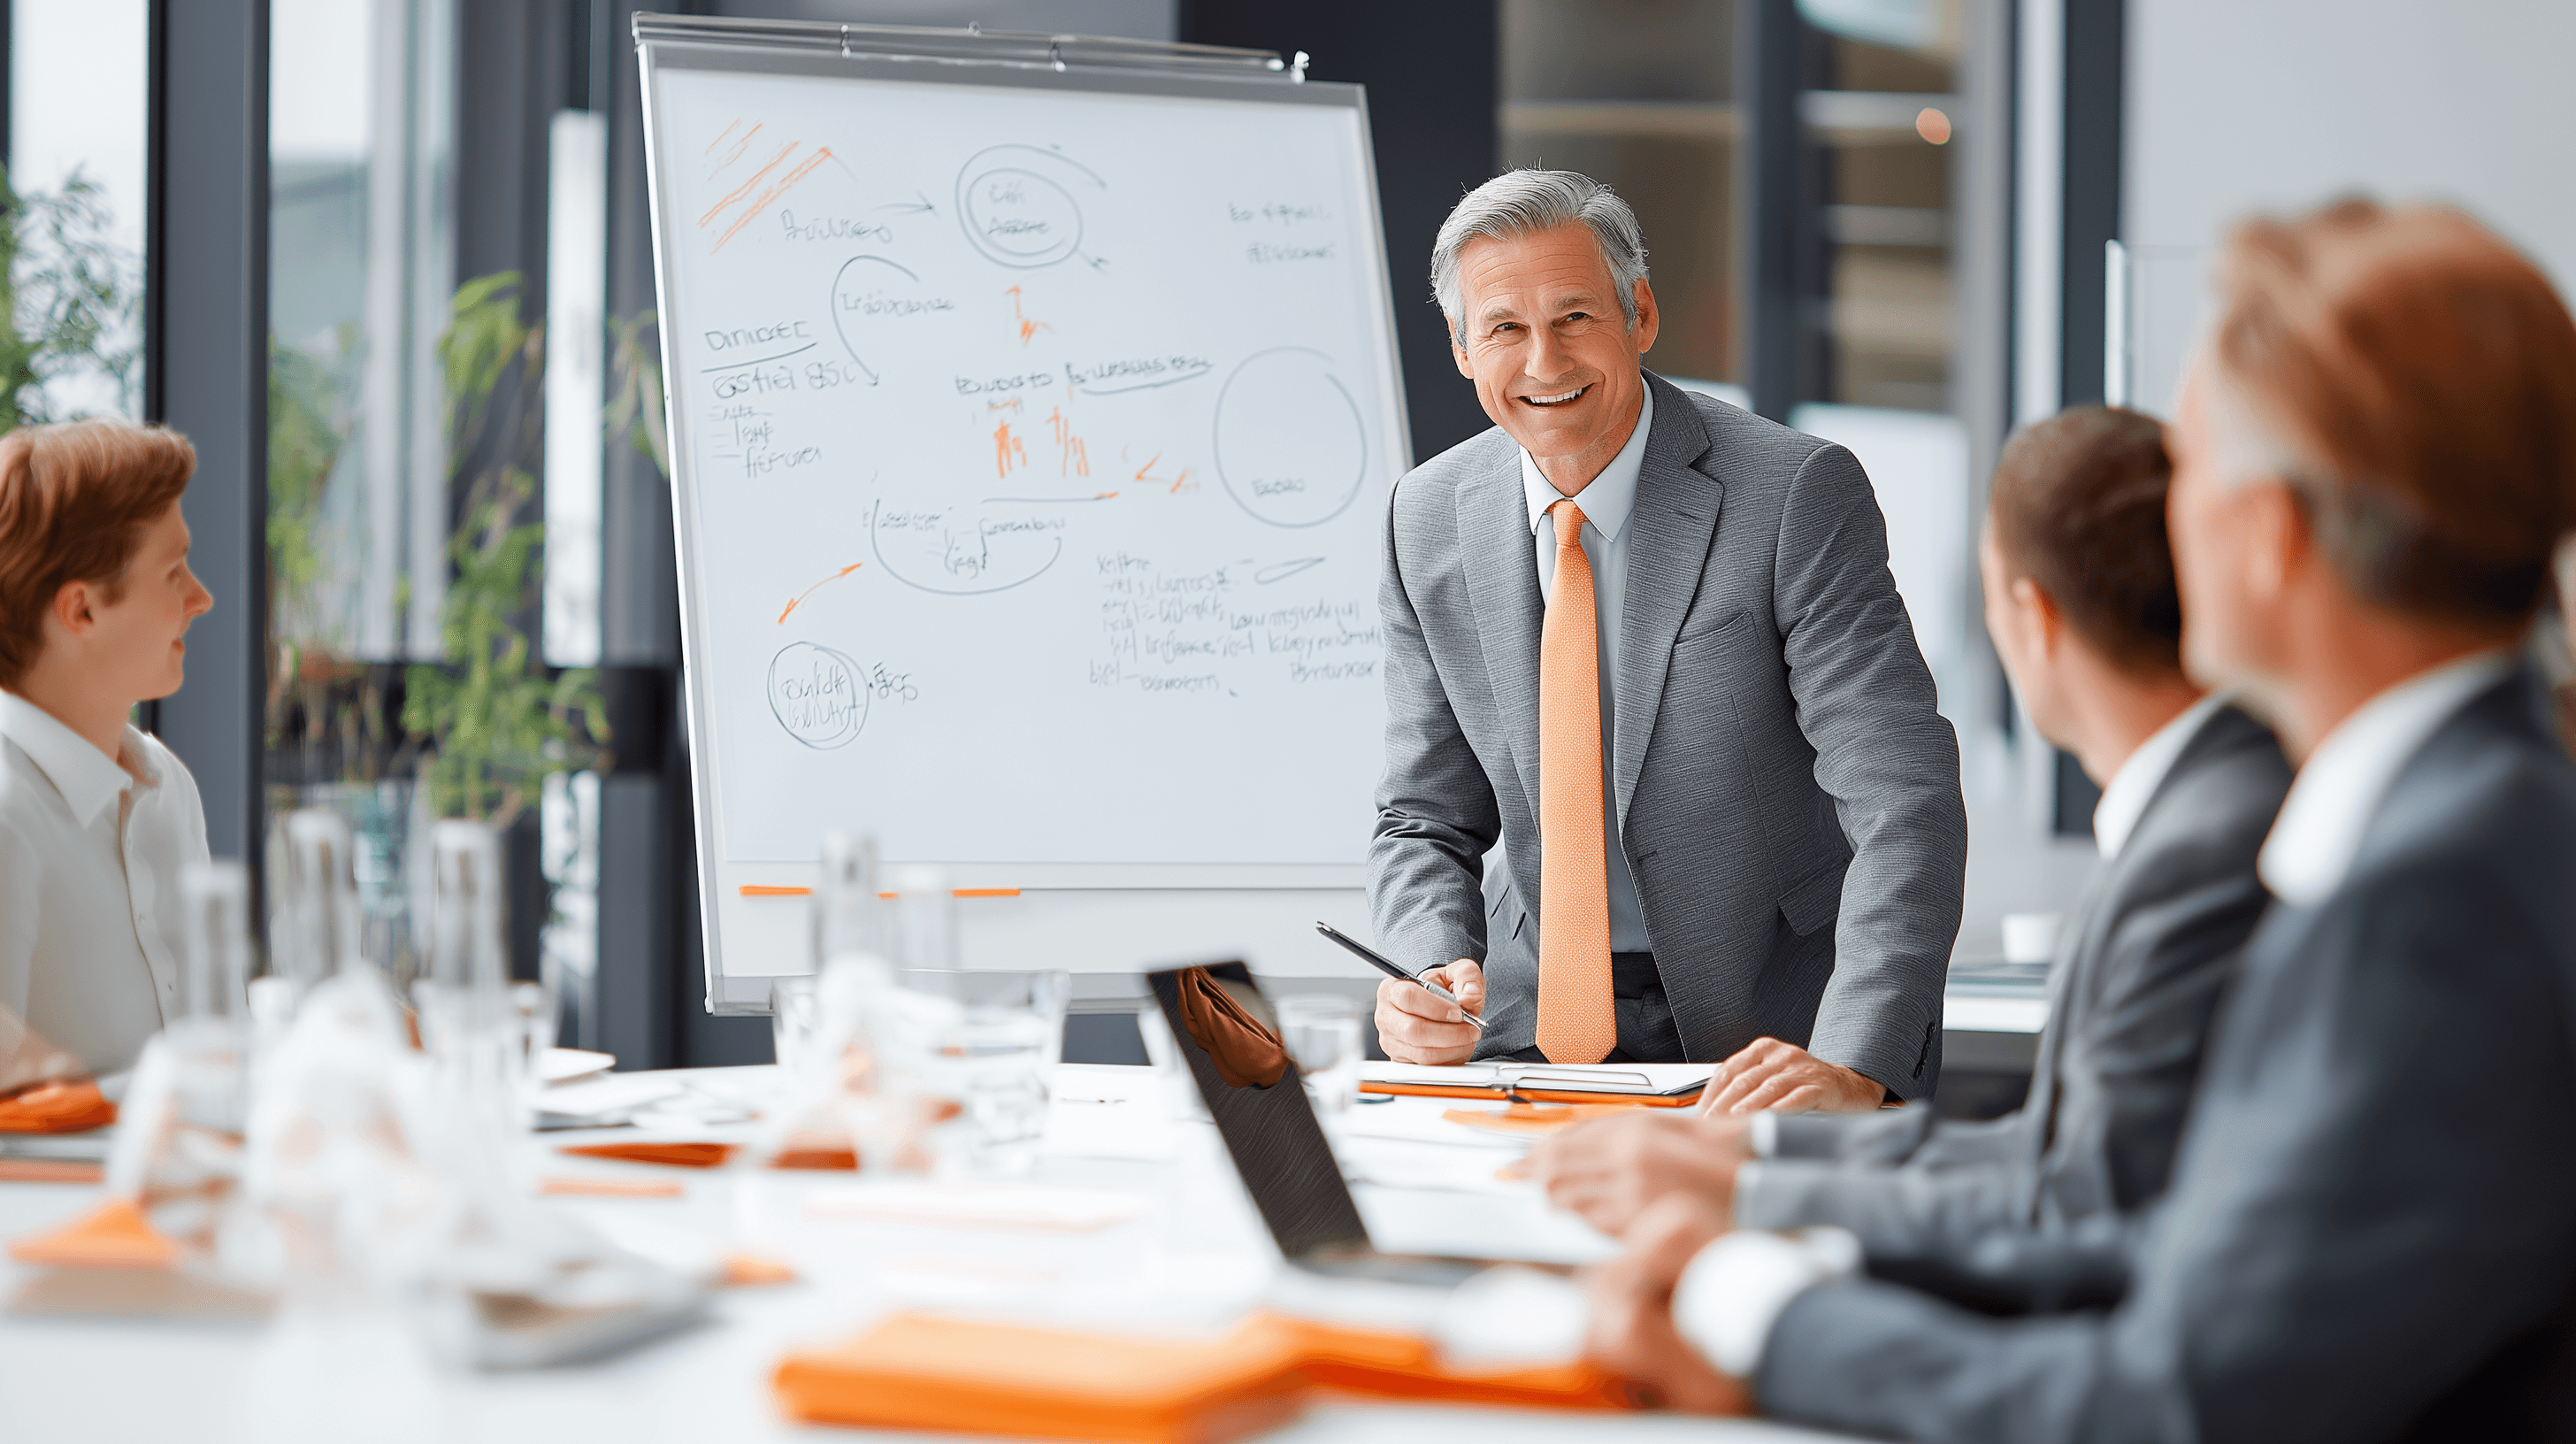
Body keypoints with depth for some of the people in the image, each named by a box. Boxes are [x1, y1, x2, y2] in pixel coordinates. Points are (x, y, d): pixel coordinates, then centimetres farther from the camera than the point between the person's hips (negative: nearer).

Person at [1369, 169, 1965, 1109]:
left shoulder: (1797, 494, -13)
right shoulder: (1429, 521, 3)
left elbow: (1903, 804, -19)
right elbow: (1427, 822, 9)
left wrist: (1852, 1064, -32)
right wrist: (1431, 971, -14)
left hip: (1776, 1039, -4)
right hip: (1531, 1034, 4)